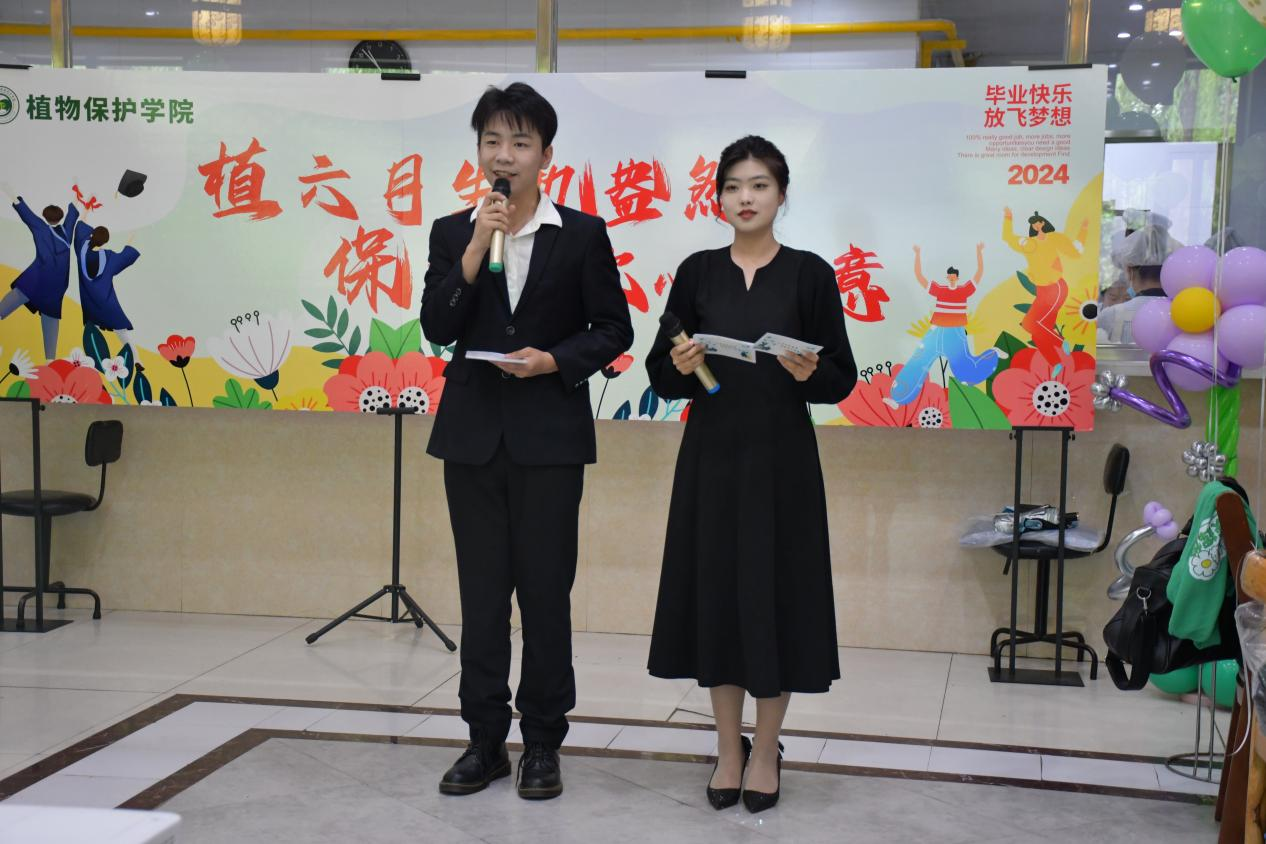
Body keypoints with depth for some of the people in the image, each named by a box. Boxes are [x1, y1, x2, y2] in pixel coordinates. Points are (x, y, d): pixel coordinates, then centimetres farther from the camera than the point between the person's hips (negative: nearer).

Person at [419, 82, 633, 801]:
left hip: (550, 434, -2)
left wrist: (556, 360, -14)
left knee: (546, 588, 2)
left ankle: (544, 743, 15)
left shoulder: (583, 234, 1)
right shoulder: (452, 233, 6)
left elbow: (614, 329, 2)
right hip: (474, 434, 2)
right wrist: (477, 247, -14)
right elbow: (437, 328, -5)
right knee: (482, 589, 8)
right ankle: (486, 740, 18)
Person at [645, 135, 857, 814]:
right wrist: (679, 366, -16)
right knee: (715, 594, 6)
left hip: (780, 458, -2)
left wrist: (809, 372, -21)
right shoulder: (697, 273, 4)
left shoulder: (809, 274, -1)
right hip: (711, 456, 2)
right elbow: (662, 375, 6)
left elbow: (843, 379, -1)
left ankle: (766, 749, 20)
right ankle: (728, 746, 23)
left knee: (774, 597, 3)